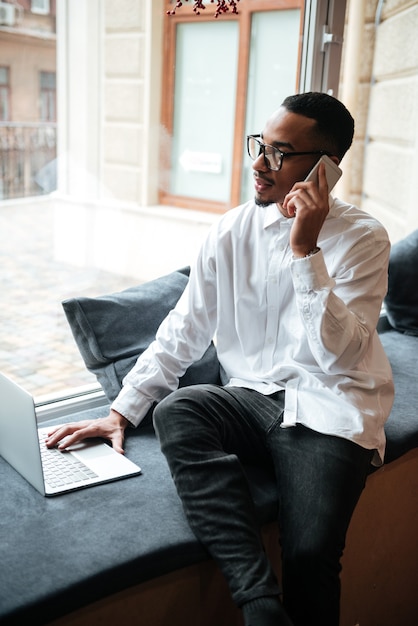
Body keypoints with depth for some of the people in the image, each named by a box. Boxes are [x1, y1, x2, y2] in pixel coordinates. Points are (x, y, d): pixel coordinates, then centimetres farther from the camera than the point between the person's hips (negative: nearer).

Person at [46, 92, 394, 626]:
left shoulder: (362, 239, -4)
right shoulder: (232, 231, 5)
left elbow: (337, 354, -16)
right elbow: (184, 331, 6)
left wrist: (305, 251, -22)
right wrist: (122, 412, -1)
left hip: (331, 408, -3)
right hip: (251, 397, 4)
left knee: (310, 554, -25)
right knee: (174, 410, -27)